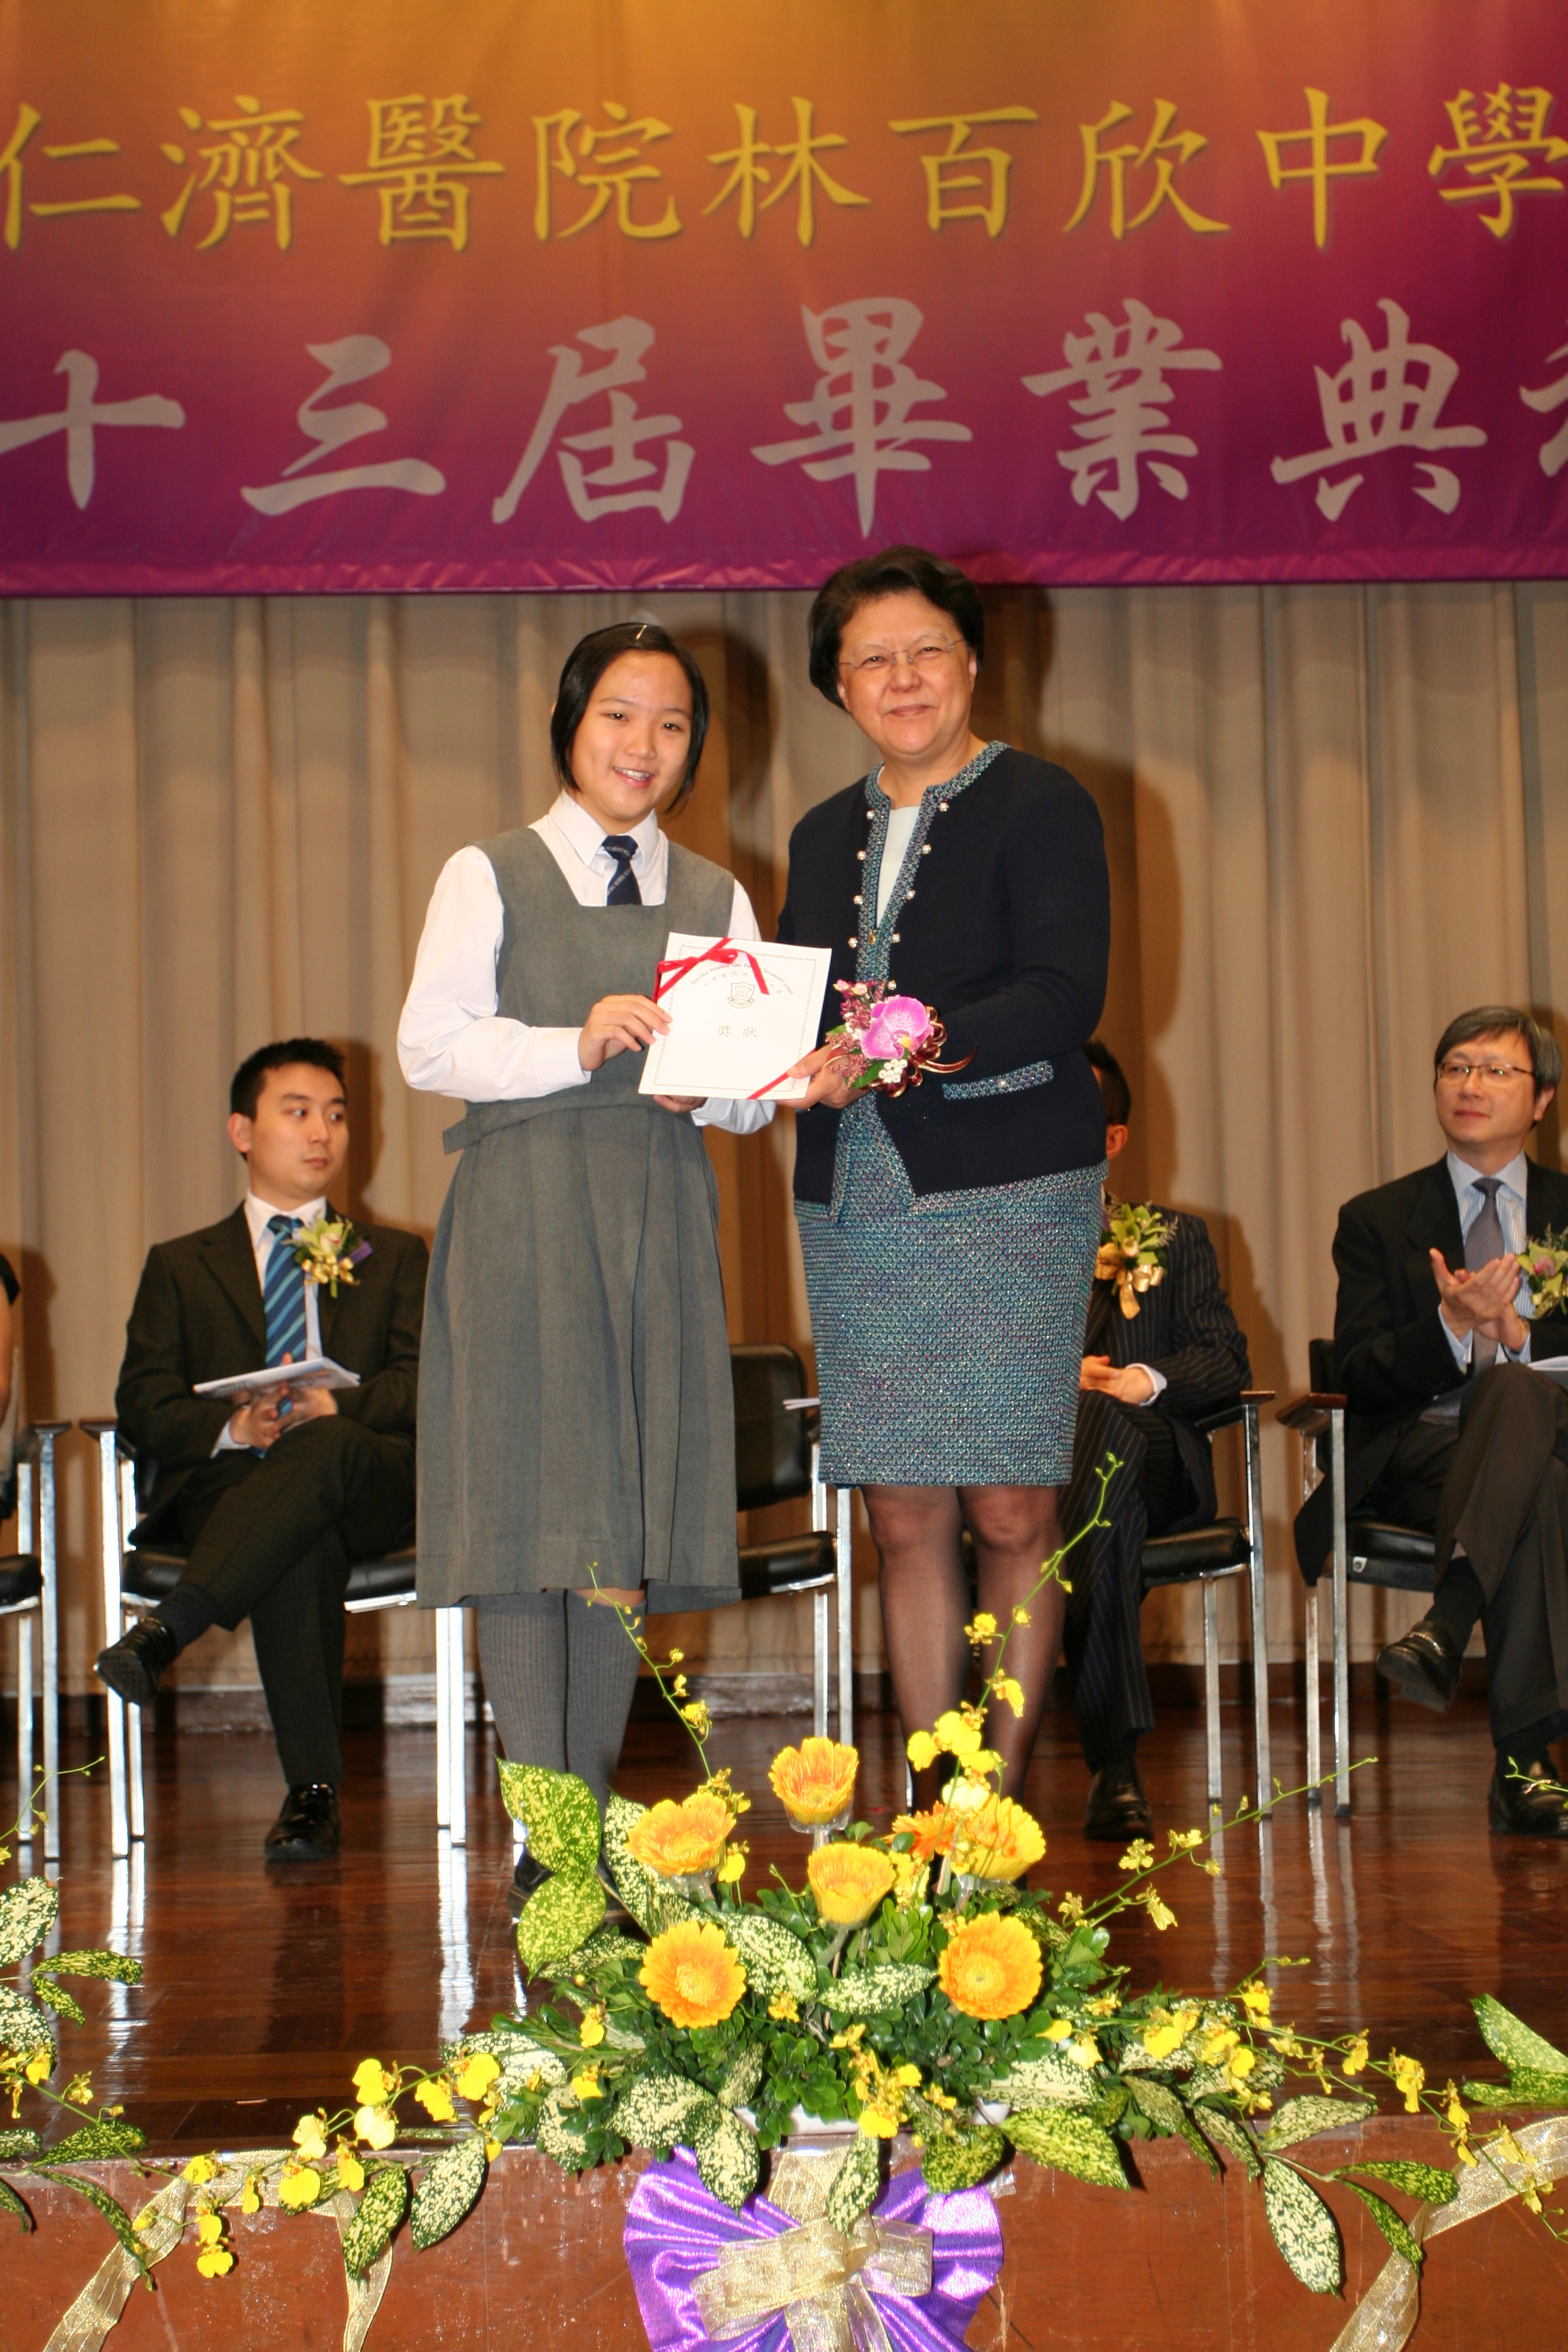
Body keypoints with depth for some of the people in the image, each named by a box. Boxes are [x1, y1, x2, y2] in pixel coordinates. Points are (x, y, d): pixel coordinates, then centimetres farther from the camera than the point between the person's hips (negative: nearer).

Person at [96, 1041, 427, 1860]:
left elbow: (426, 1385, 9)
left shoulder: (394, 1257, 25)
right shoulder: (180, 1267, 24)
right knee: (303, 1548, -39)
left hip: (371, 1484, 0)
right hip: (231, 1482, 0)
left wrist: (339, 1406, -14)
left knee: (327, 1449, -40)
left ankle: (167, 1630, -48)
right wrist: (231, 1426, -14)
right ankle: (312, 1789, -38)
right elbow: (144, 1401, 9)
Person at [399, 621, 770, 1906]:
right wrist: (578, 1046, -16)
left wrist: (706, 1082, -9)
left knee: (635, 1522, 2)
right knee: (530, 1504, -8)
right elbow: (431, 1043, -4)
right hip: (524, 1210, -3)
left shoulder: (719, 897, 16)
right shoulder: (489, 876, 7)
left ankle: (593, 1826, 11)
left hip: (663, 1215, 3)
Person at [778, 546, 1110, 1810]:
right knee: (906, 1519, 4)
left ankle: (1005, 1791, 5)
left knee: (1012, 1512, -5)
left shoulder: (1042, 806, 0)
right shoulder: (825, 834, 19)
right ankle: (927, 1799, 10)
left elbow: (1064, 995, -12)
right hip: (858, 1202, 5)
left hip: (1007, 1190, -5)